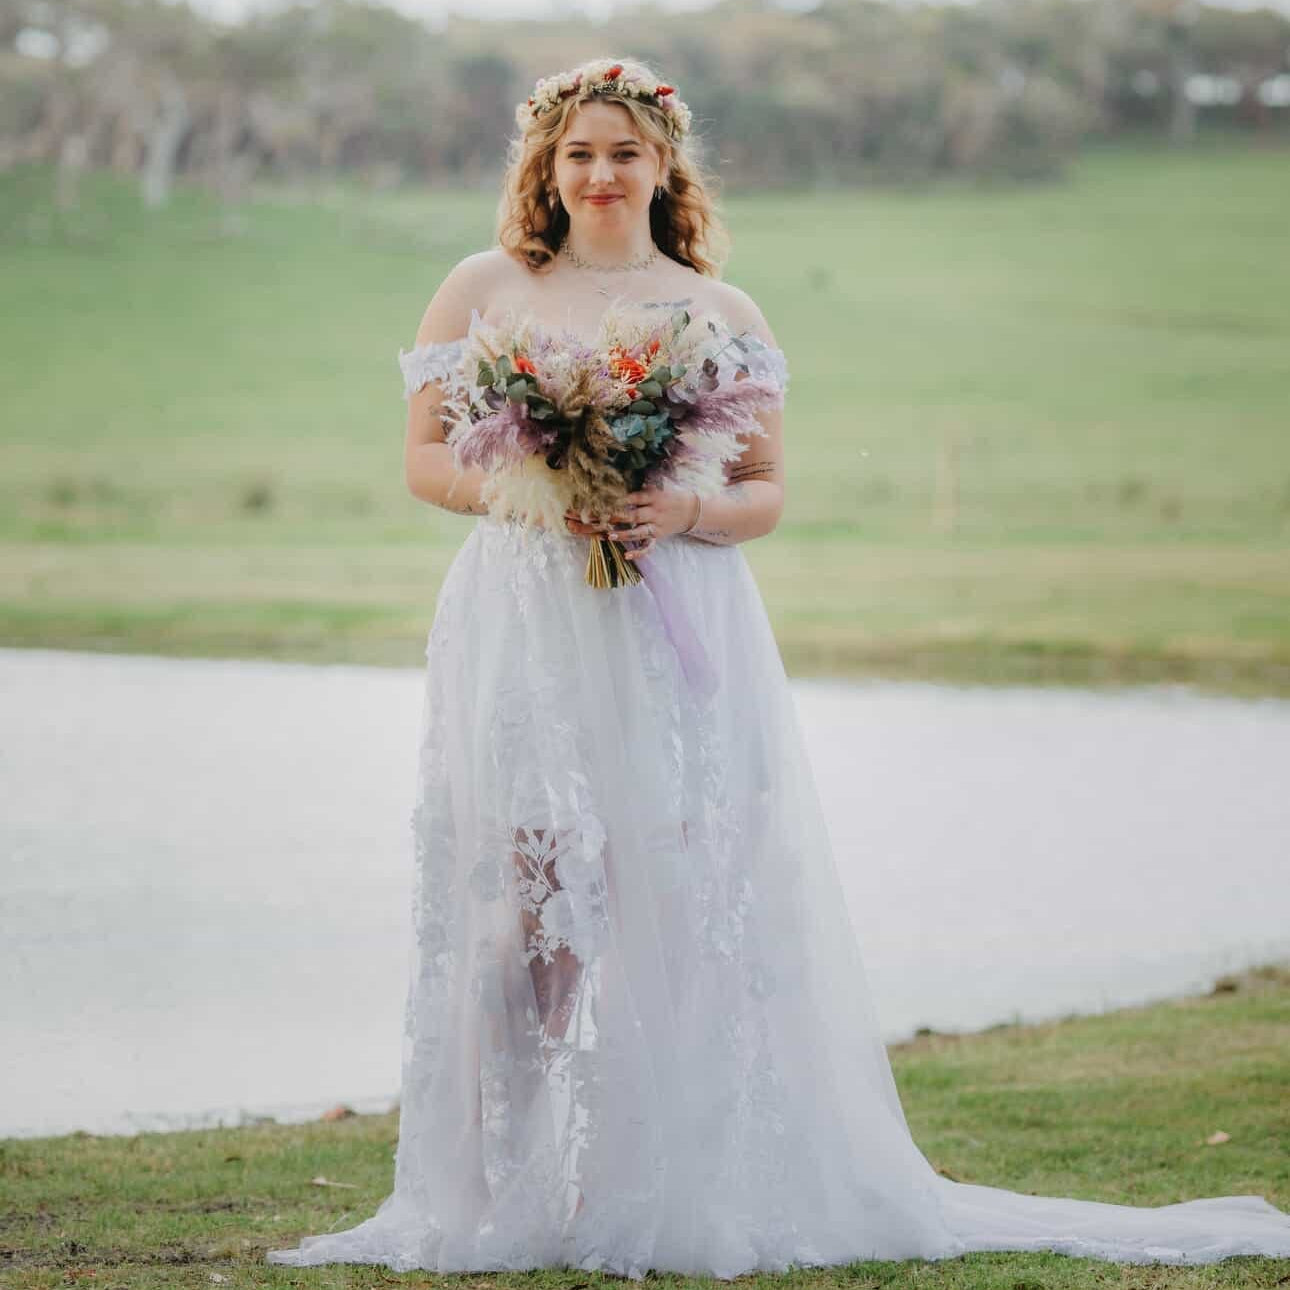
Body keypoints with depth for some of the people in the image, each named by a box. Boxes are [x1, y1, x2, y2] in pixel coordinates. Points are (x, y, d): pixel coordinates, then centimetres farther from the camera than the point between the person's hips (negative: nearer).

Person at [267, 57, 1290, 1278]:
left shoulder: (721, 315, 11)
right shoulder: (484, 290, 10)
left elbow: (765, 492, 10)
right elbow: (426, 458, 8)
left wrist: (681, 511, -11)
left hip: (679, 642, 1)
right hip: (522, 633, -1)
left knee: (690, 897, -5)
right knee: (530, 895, -7)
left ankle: (682, 1189, 0)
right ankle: (521, 1190, -3)